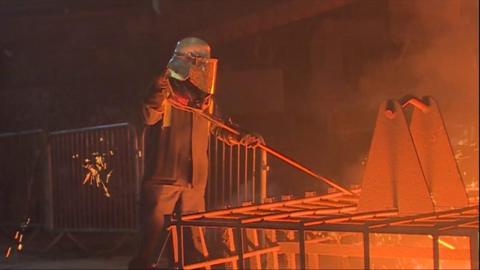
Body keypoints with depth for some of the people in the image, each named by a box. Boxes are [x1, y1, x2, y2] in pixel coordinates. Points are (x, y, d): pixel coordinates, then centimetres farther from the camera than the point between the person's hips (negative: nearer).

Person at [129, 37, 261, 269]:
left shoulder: (204, 97, 14)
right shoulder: (166, 89, -4)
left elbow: (216, 128, 27)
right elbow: (149, 117, -20)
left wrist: (240, 138, 11)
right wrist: (159, 92, -36)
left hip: (194, 180, 6)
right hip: (163, 179, -6)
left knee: (195, 238, 9)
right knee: (154, 235, -6)